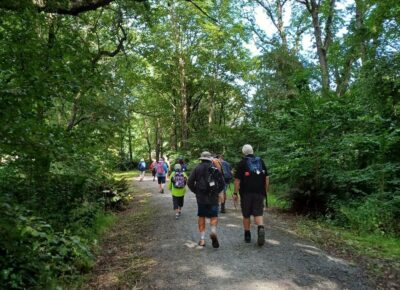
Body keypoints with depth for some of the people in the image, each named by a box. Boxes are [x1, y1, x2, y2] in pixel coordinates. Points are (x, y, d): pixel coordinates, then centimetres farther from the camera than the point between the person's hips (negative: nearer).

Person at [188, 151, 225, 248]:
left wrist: (196, 191, 11)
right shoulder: (215, 169, 2)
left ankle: (202, 239, 10)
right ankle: (213, 231, -20)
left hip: (201, 197, 1)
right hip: (213, 197, -1)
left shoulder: (197, 168, 2)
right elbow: (222, 183, 1)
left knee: (201, 217, 11)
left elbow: (190, 182, -2)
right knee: (214, 216, 7)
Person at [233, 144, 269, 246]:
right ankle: (261, 228, -22)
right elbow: (266, 178, 8)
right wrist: (265, 191, 14)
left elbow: (237, 180, -7)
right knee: (258, 213, 4)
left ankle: (247, 236, 18)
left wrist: (235, 193, -1)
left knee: (246, 215, 10)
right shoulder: (261, 161, 8)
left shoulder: (242, 163, -3)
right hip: (259, 193, 2)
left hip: (246, 193, -2)